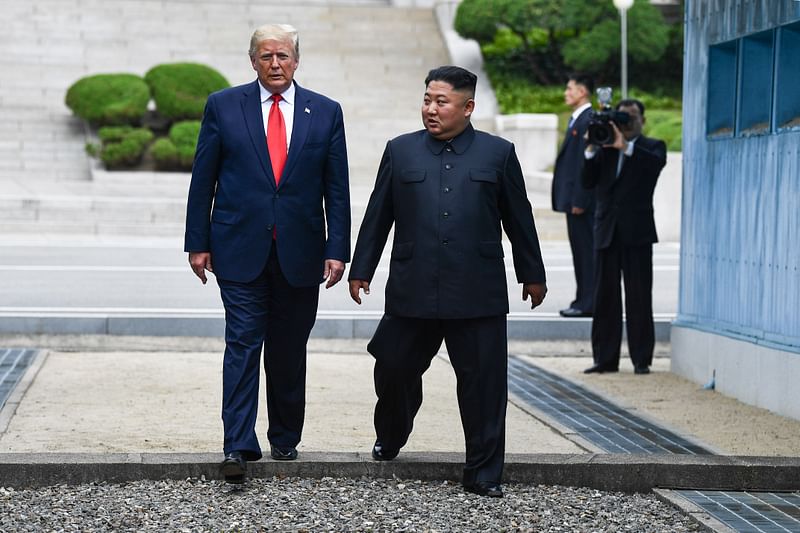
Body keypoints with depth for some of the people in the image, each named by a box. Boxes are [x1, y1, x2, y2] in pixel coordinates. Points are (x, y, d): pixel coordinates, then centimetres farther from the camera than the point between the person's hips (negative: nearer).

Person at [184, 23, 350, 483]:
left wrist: (337, 250, -2)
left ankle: (285, 440, 23)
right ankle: (238, 447, -6)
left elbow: (337, 188, 4)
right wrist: (199, 243, 0)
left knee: (289, 353, 9)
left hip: (300, 253, 2)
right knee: (243, 345, -7)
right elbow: (203, 180, 4)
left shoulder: (325, 112, 5)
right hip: (240, 250, -1)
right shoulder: (223, 106, 2)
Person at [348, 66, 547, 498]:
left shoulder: (498, 154, 6)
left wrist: (532, 274, 14)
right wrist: (361, 270, 10)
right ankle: (389, 441, 36)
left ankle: (483, 473, 10)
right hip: (412, 292, 1)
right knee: (395, 370, 9)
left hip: (478, 295, -1)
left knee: (483, 383, 1)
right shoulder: (400, 151, 9)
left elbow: (518, 219, 11)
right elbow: (378, 215, 12)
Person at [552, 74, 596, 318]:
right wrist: (571, 198, 17)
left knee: (586, 250, -6)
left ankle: (587, 303, -3)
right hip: (574, 198, 10)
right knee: (580, 250, 12)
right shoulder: (576, 119, 17)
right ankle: (583, 301, 17)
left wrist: (579, 200, -21)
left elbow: (587, 163, -19)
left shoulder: (588, 120, -14)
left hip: (582, 199, -10)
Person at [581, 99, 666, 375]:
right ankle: (605, 358, 10)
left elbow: (657, 162, -16)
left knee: (639, 298, -1)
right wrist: (591, 149, -8)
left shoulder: (651, 147, 7)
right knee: (605, 297, 5)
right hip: (607, 231, 3)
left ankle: (641, 359, 3)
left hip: (636, 232, -3)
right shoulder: (605, 148, 14)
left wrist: (625, 146, -24)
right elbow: (587, 181, 5)